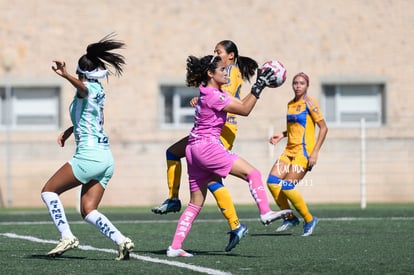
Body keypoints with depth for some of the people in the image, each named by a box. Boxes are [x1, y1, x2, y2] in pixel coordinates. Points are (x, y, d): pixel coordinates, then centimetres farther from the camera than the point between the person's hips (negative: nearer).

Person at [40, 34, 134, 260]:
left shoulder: (88, 88, -8)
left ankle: (66, 236, -10)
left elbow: (82, 87, -35)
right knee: (88, 211, 8)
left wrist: (65, 75, -55)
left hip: (89, 156, -9)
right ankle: (121, 240, -10)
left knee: (48, 191, 2)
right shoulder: (99, 91, 19)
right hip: (106, 158, 9)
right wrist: (70, 130, 27)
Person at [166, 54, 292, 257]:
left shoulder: (216, 93, 18)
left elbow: (242, 103, 20)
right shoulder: (212, 95, -13)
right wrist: (258, 87, -10)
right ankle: (266, 213, -18)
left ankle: (175, 247, 6)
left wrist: (259, 85, 14)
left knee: (196, 203, 9)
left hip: (194, 149, 10)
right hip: (206, 146, -10)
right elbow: (244, 110, -12)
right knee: (251, 173, -9)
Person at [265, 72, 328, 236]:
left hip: (304, 152, -7)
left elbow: (323, 127, -11)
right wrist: (282, 135, 11)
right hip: (289, 151, 7)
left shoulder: (309, 103, -8)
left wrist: (315, 152, -16)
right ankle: (290, 218, 9)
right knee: (272, 182, -6)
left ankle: (309, 220, 3)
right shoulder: (290, 104, 14)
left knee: (287, 187, -14)